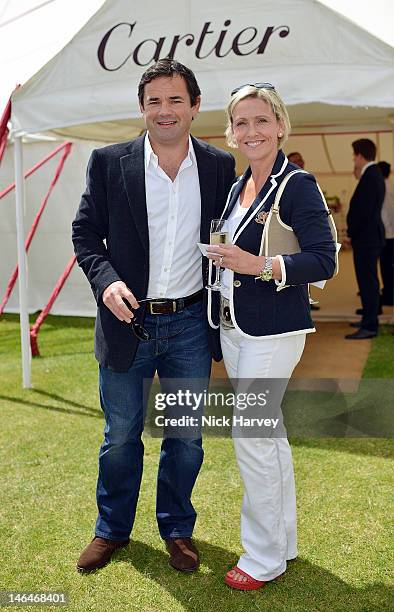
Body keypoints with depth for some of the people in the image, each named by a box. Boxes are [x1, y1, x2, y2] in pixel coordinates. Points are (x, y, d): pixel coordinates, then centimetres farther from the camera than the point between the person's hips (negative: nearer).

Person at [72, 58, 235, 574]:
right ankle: (112, 529, 35)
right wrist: (105, 280, -18)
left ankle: (177, 529, 35)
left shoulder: (220, 166, 1)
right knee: (121, 437, 13)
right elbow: (85, 233, 1)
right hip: (128, 322, -1)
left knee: (186, 437, 13)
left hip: (190, 324, 1)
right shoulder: (109, 163, -3)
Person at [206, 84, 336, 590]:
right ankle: (283, 539, 32)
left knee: (251, 436, -4)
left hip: (273, 331, -8)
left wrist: (258, 265, -25)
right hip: (233, 327, 8)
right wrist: (225, 259, 3)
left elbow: (324, 261, -18)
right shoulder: (238, 186, 12)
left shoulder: (297, 185, -12)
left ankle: (264, 558, 14)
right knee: (267, 434, 16)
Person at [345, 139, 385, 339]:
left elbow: (363, 210, -22)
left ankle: (369, 327, -4)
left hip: (366, 238, -11)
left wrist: (351, 232, -11)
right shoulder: (375, 174, 14)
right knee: (369, 280, 18)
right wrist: (359, 178, 11)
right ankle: (369, 320, 29)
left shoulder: (370, 177, -18)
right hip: (371, 235, 11)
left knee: (367, 281, -7)